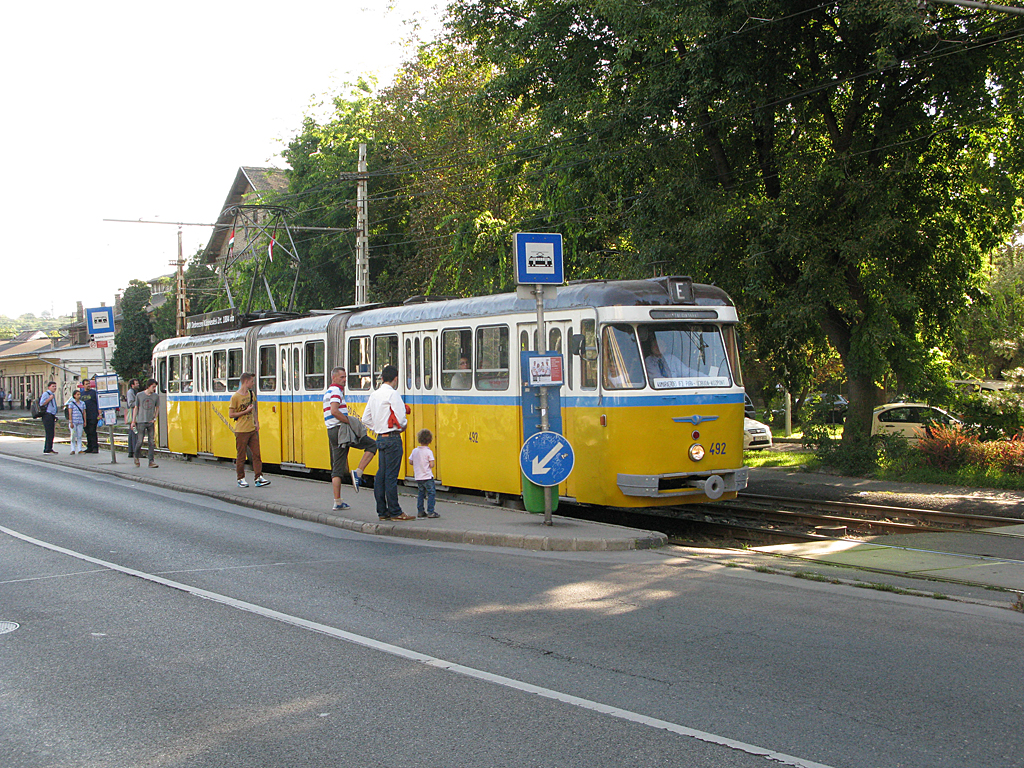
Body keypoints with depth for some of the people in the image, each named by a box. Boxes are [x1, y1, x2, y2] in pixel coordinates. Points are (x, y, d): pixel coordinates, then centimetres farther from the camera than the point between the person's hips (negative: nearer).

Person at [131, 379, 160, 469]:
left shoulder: (156, 396, 6)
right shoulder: (139, 395, 2)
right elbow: (136, 408, 8)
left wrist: (155, 418, 1)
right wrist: (133, 421, 5)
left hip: (151, 422, 2)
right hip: (141, 421, -2)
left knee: (152, 442, -3)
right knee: (140, 441, -3)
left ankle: (151, 461, -1)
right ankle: (136, 456, 23)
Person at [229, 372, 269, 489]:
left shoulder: (251, 394, 10)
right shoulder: (235, 397, -11)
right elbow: (230, 415, -10)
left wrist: (256, 422, 11)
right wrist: (246, 411, -14)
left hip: (252, 429, 6)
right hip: (241, 431, -6)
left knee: (256, 453, 1)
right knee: (241, 456, 2)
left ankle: (258, 477, 2)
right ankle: (241, 479, 11)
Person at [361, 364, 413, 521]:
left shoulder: (374, 395, 11)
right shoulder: (393, 394, -12)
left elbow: (366, 419, 15)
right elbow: (400, 419, -18)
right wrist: (404, 425, 3)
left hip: (380, 438, 8)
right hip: (392, 439, -8)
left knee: (381, 475, 10)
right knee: (391, 475, -5)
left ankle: (382, 511, 14)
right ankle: (394, 512, -2)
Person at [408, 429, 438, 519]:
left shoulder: (415, 451, 2)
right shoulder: (429, 452, -13)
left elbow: (410, 462, 6)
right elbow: (431, 465, -15)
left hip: (418, 477, 6)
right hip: (427, 477, -6)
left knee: (420, 493, 17)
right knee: (431, 493, -1)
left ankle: (420, 511, 18)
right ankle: (430, 512, -6)